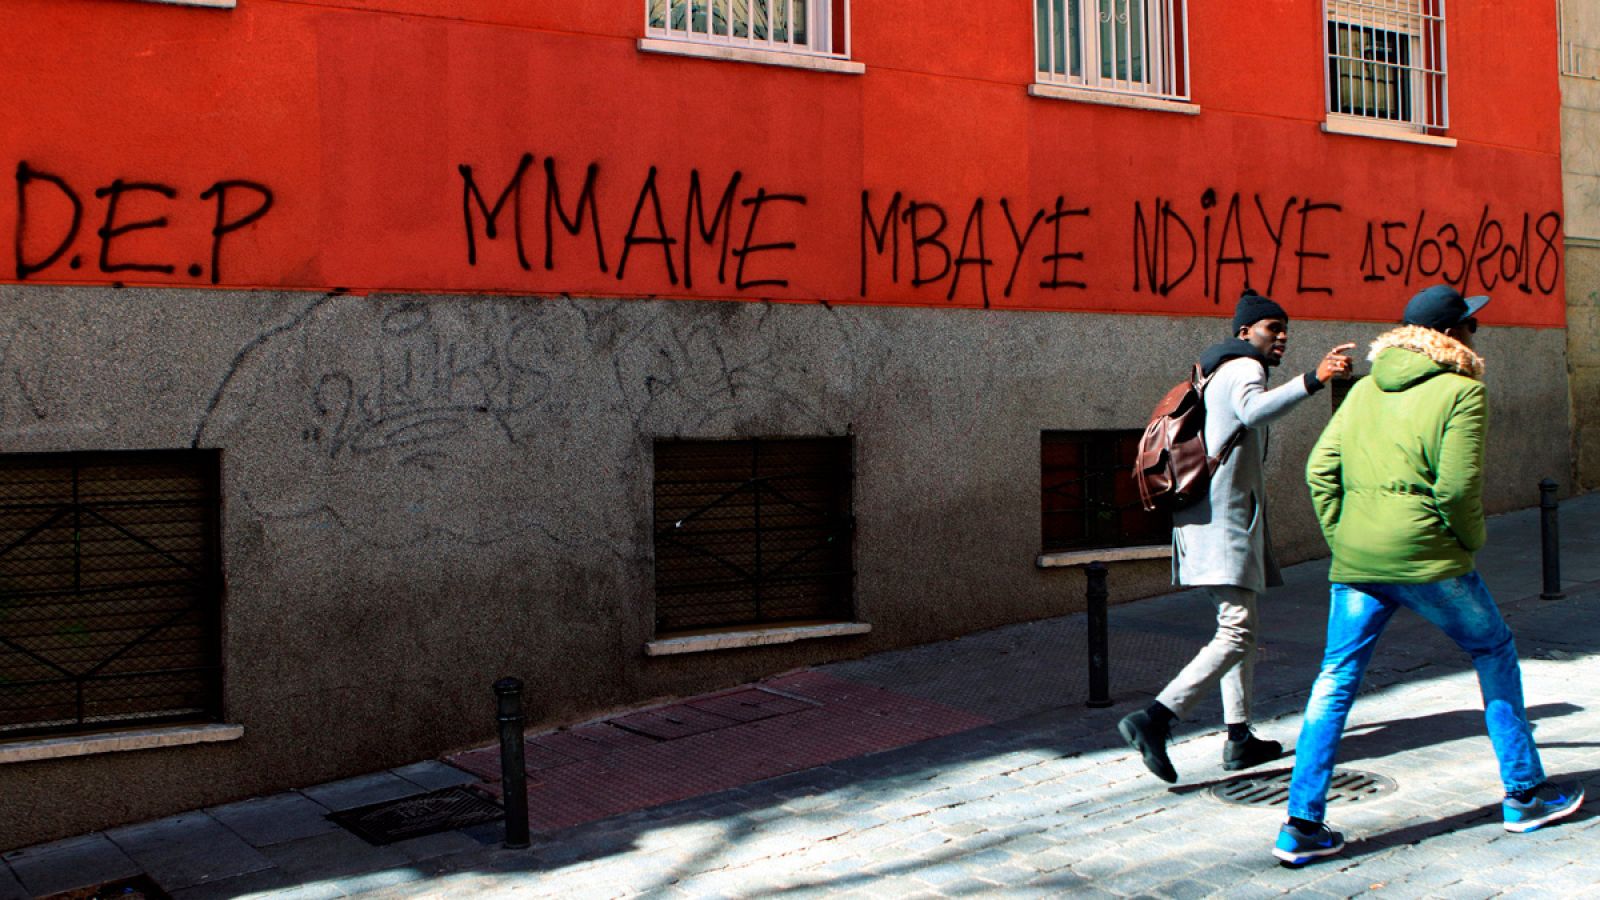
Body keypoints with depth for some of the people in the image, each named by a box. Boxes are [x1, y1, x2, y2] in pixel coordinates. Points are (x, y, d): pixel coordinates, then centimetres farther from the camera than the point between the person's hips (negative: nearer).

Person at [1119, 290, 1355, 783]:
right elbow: (1253, 410, -31)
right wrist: (1313, 379, -44)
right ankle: (1154, 719, -25)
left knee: (1238, 626, 16)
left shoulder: (1217, 373, 23)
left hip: (1202, 517, 11)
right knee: (1236, 634, -15)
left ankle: (1239, 739, 18)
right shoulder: (1244, 368, -8)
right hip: (1226, 519, -11)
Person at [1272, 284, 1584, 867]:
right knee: (1494, 653, 17)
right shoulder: (1461, 391, -5)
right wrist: (1470, 540, 2)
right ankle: (1524, 796, 26)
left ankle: (1301, 824, 1)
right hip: (1426, 556, -5)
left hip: (1354, 558, 5)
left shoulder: (1367, 386, 13)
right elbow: (1457, 486, -14)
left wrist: (1340, 537, 12)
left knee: (1336, 680, 5)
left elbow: (1320, 467, 7)